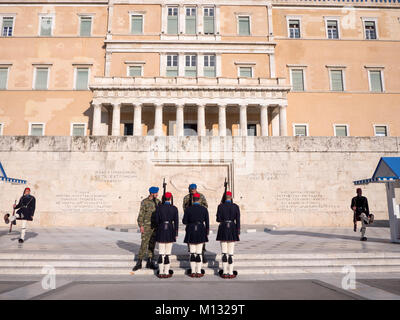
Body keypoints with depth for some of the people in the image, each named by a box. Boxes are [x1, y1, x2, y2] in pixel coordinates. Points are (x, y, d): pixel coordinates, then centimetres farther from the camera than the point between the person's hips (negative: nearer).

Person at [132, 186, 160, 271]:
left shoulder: (158, 201, 8)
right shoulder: (144, 202, -6)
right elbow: (141, 214, -6)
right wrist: (141, 225, -11)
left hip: (155, 226, 4)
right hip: (147, 226, -4)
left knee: (152, 244, 9)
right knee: (144, 244, -5)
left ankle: (149, 262, 17)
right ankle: (139, 263, 4)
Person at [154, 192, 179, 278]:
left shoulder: (159, 207, -3)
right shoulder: (174, 208, -3)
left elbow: (156, 220, -1)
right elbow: (176, 222, -1)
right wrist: (176, 234, 7)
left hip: (161, 231, 0)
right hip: (170, 231, 0)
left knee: (161, 253, 6)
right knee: (168, 253, 5)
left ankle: (161, 273, 10)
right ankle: (166, 273, 7)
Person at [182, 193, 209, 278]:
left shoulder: (188, 209, -4)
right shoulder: (204, 209, -3)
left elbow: (184, 222, -1)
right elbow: (207, 222, 0)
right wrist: (207, 233, 10)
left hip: (191, 232, 0)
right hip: (200, 232, 0)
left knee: (192, 252, 7)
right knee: (199, 252, 5)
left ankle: (193, 272, 10)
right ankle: (199, 272, 8)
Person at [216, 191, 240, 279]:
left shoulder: (220, 206, -4)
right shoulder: (236, 206, -1)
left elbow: (218, 219, -5)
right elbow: (238, 220, -2)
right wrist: (238, 232, 4)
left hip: (223, 229, 0)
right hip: (232, 229, 1)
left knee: (224, 253, 6)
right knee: (231, 253, 5)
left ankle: (225, 273, 7)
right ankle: (231, 273, 8)